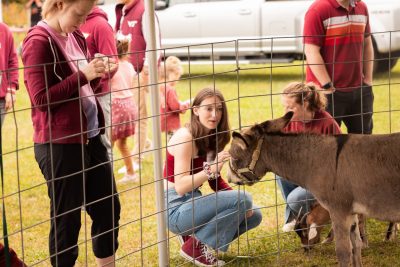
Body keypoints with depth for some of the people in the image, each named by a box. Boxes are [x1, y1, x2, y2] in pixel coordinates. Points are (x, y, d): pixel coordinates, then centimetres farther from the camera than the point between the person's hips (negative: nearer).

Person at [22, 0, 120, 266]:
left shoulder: (75, 36, 10)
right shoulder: (38, 42, -15)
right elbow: (41, 99, -19)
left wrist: (97, 73, -1)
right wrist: (82, 74, -23)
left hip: (90, 136, 9)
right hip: (59, 144, -9)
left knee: (108, 208, 16)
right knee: (66, 219, 3)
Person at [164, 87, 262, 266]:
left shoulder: (211, 139, 9)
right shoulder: (185, 137, -18)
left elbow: (215, 181, 12)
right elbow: (181, 187, -24)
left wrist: (240, 202, -5)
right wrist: (211, 169, -36)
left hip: (193, 203, 9)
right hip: (177, 208, -9)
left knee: (253, 216, 8)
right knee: (243, 200, -21)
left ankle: (194, 235, 8)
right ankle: (194, 246, -12)